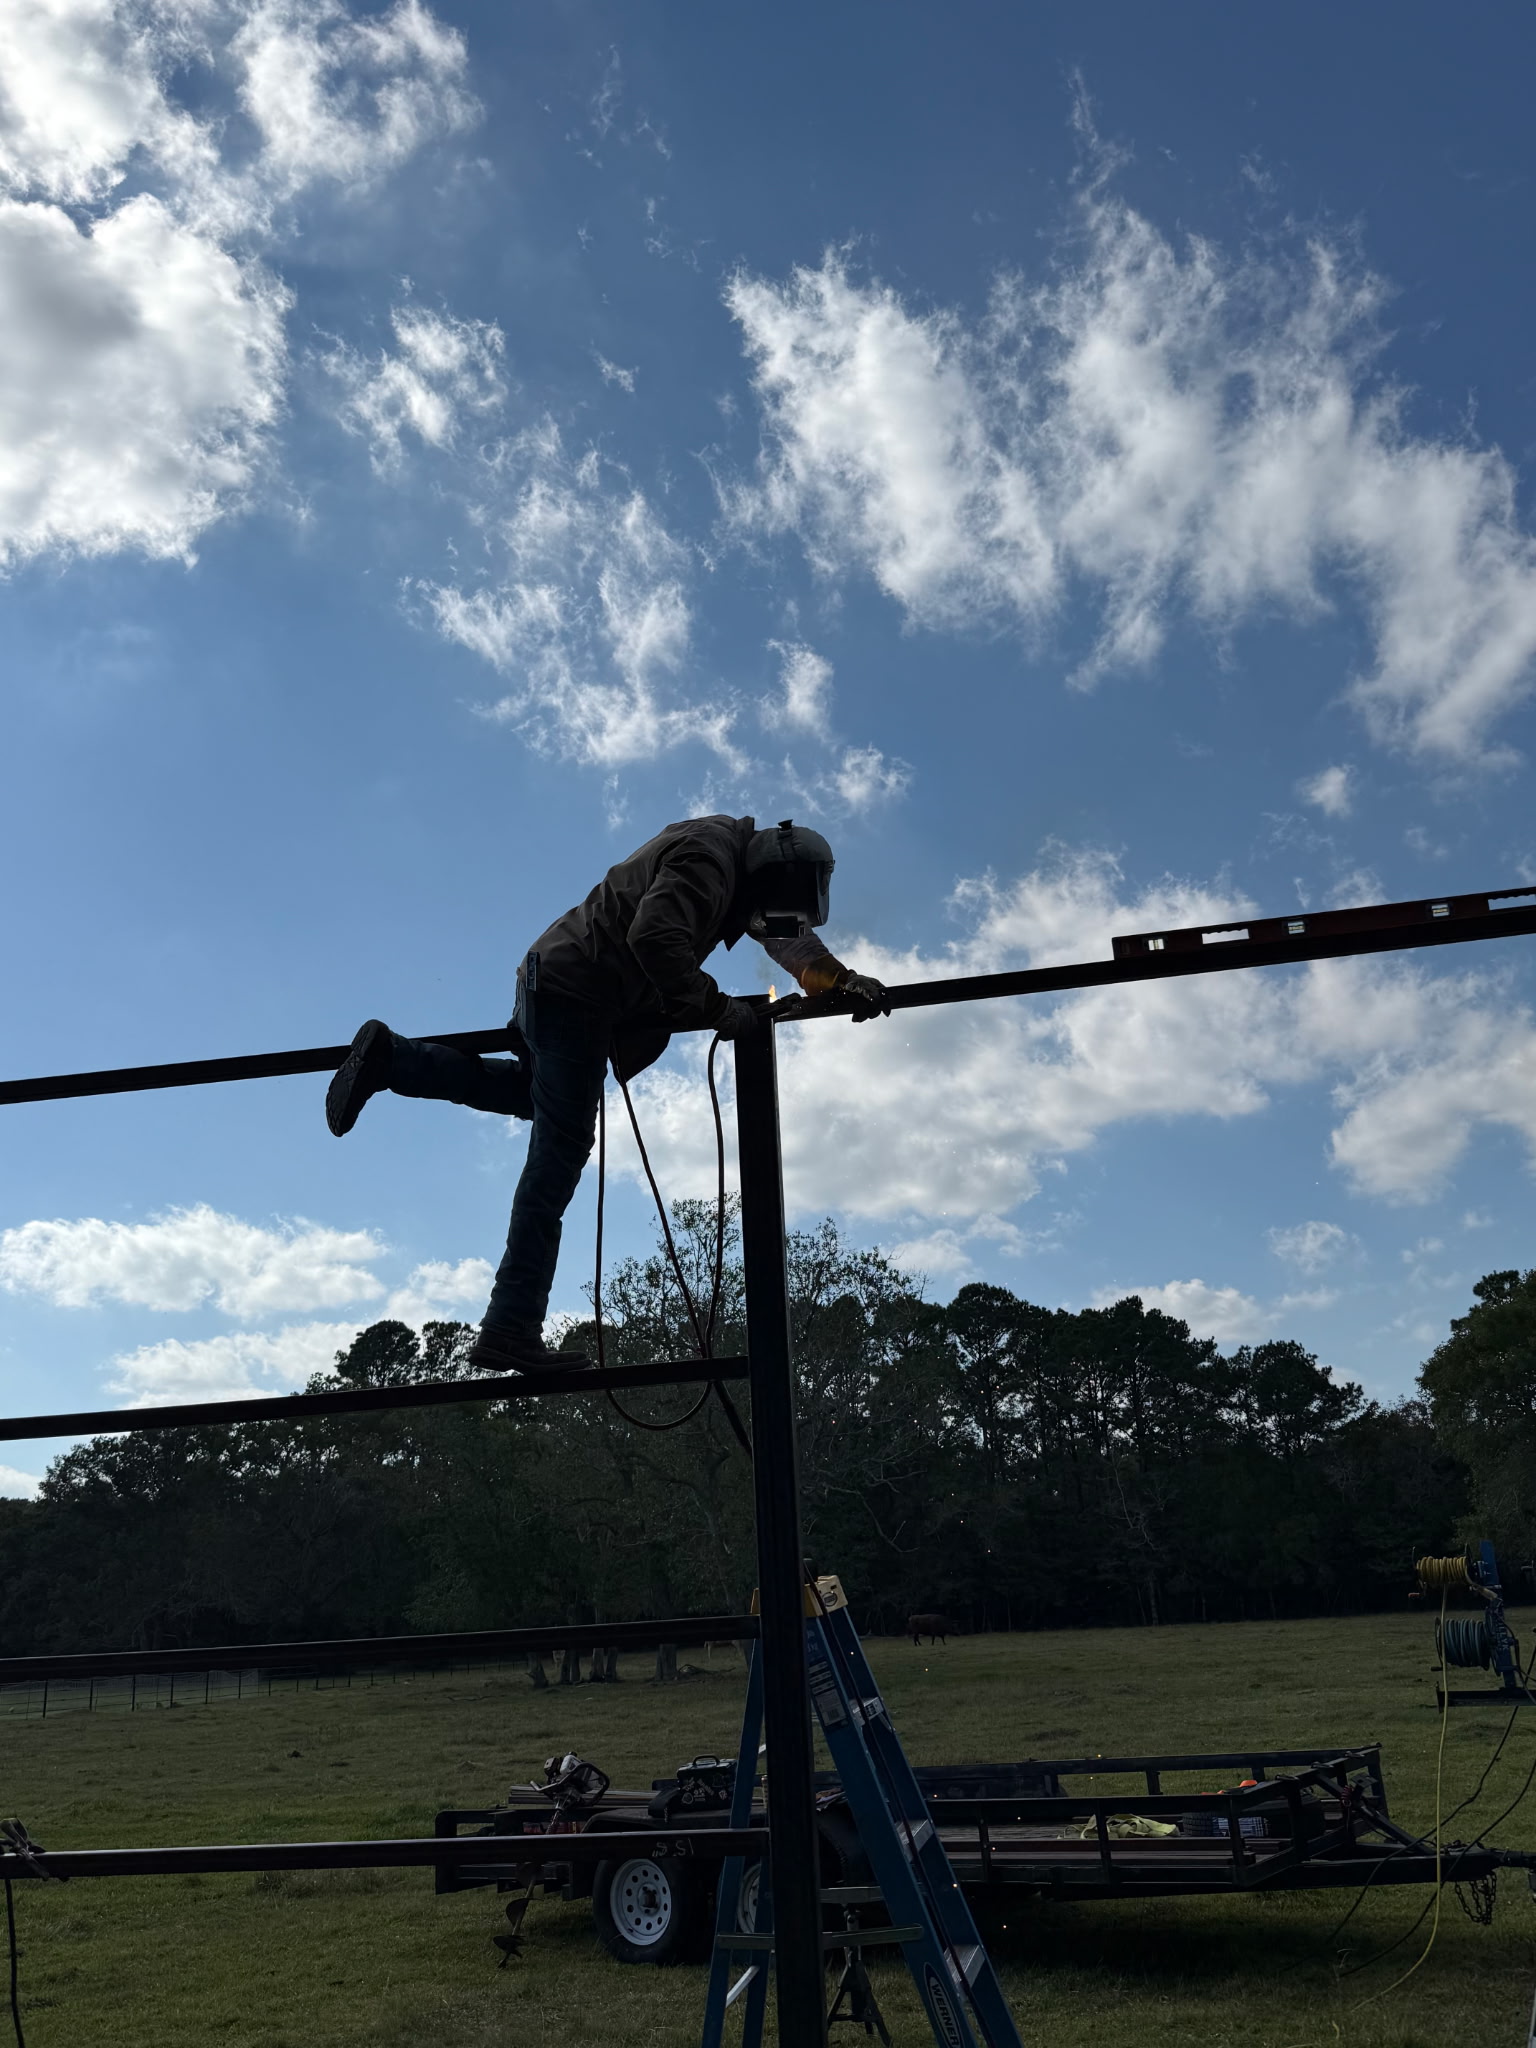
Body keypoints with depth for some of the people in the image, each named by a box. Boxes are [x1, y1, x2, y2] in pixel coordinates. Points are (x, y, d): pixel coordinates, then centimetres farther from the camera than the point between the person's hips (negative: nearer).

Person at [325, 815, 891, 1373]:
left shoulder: (736, 857, 13)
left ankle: (389, 1057, 25)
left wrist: (842, 981, 9)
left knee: (532, 1094, 32)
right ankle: (512, 1330, -10)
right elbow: (655, 938, -30)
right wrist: (717, 1010, -22)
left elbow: (785, 932, 22)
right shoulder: (707, 857, -17)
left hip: (553, 980, 10)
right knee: (558, 1157, -10)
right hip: (574, 993, -10)